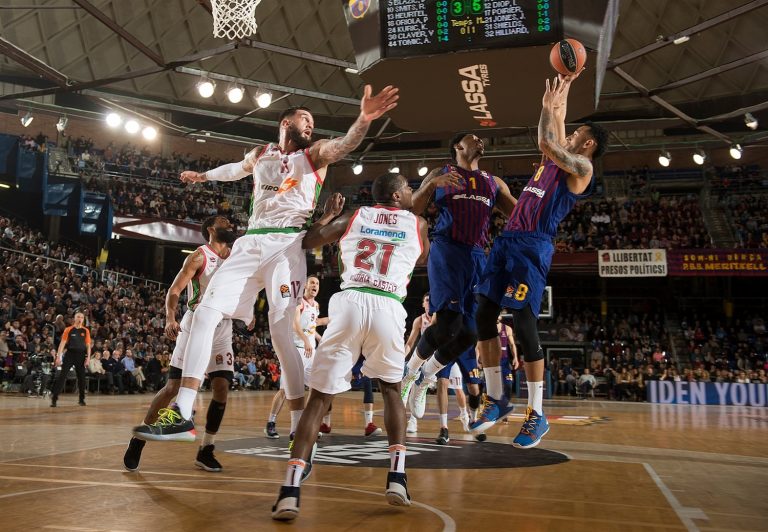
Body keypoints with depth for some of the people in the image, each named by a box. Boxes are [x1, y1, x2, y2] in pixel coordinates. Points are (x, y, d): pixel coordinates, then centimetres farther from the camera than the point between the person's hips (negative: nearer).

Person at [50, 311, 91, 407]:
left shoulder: (85, 331, 6)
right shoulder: (68, 329, 2)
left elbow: (88, 345, 6)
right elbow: (62, 343, -1)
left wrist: (88, 358, -3)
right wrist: (58, 356, -8)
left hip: (81, 355, 2)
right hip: (69, 354, -2)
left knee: (81, 377, 6)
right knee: (62, 376, -8)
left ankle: (81, 399, 18)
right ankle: (54, 399, -6)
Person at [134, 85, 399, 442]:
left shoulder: (314, 153, 9)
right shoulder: (260, 155, 20)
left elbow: (345, 144, -12)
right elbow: (237, 169, 42)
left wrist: (363, 120, -33)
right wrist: (203, 175, 59)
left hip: (287, 244, -4)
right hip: (250, 242, 4)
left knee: (281, 332, -13)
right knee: (206, 312, -8)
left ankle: (299, 425, -3)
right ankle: (183, 414, -6)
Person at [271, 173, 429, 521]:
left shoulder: (354, 216, 22)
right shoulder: (417, 223, 20)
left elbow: (309, 241, 23)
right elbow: (424, 259, 39)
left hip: (349, 303, 0)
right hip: (388, 309, 0)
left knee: (319, 397, 5)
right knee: (391, 389, 23)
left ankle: (290, 490, -7)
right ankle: (397, 477, 11)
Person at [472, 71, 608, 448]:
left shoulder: (581, 167, -2)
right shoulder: (557, 157, 23)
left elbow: (547, 141, -13)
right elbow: (550, 138, 38)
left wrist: (551, 104, 3)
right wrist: (561, 93, 37)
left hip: (534, 246, -9)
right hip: (507, 240, 9)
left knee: (524, 325, -12)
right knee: (483, 316, 3)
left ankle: (537, 415, -1)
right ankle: (496, 399, 13)